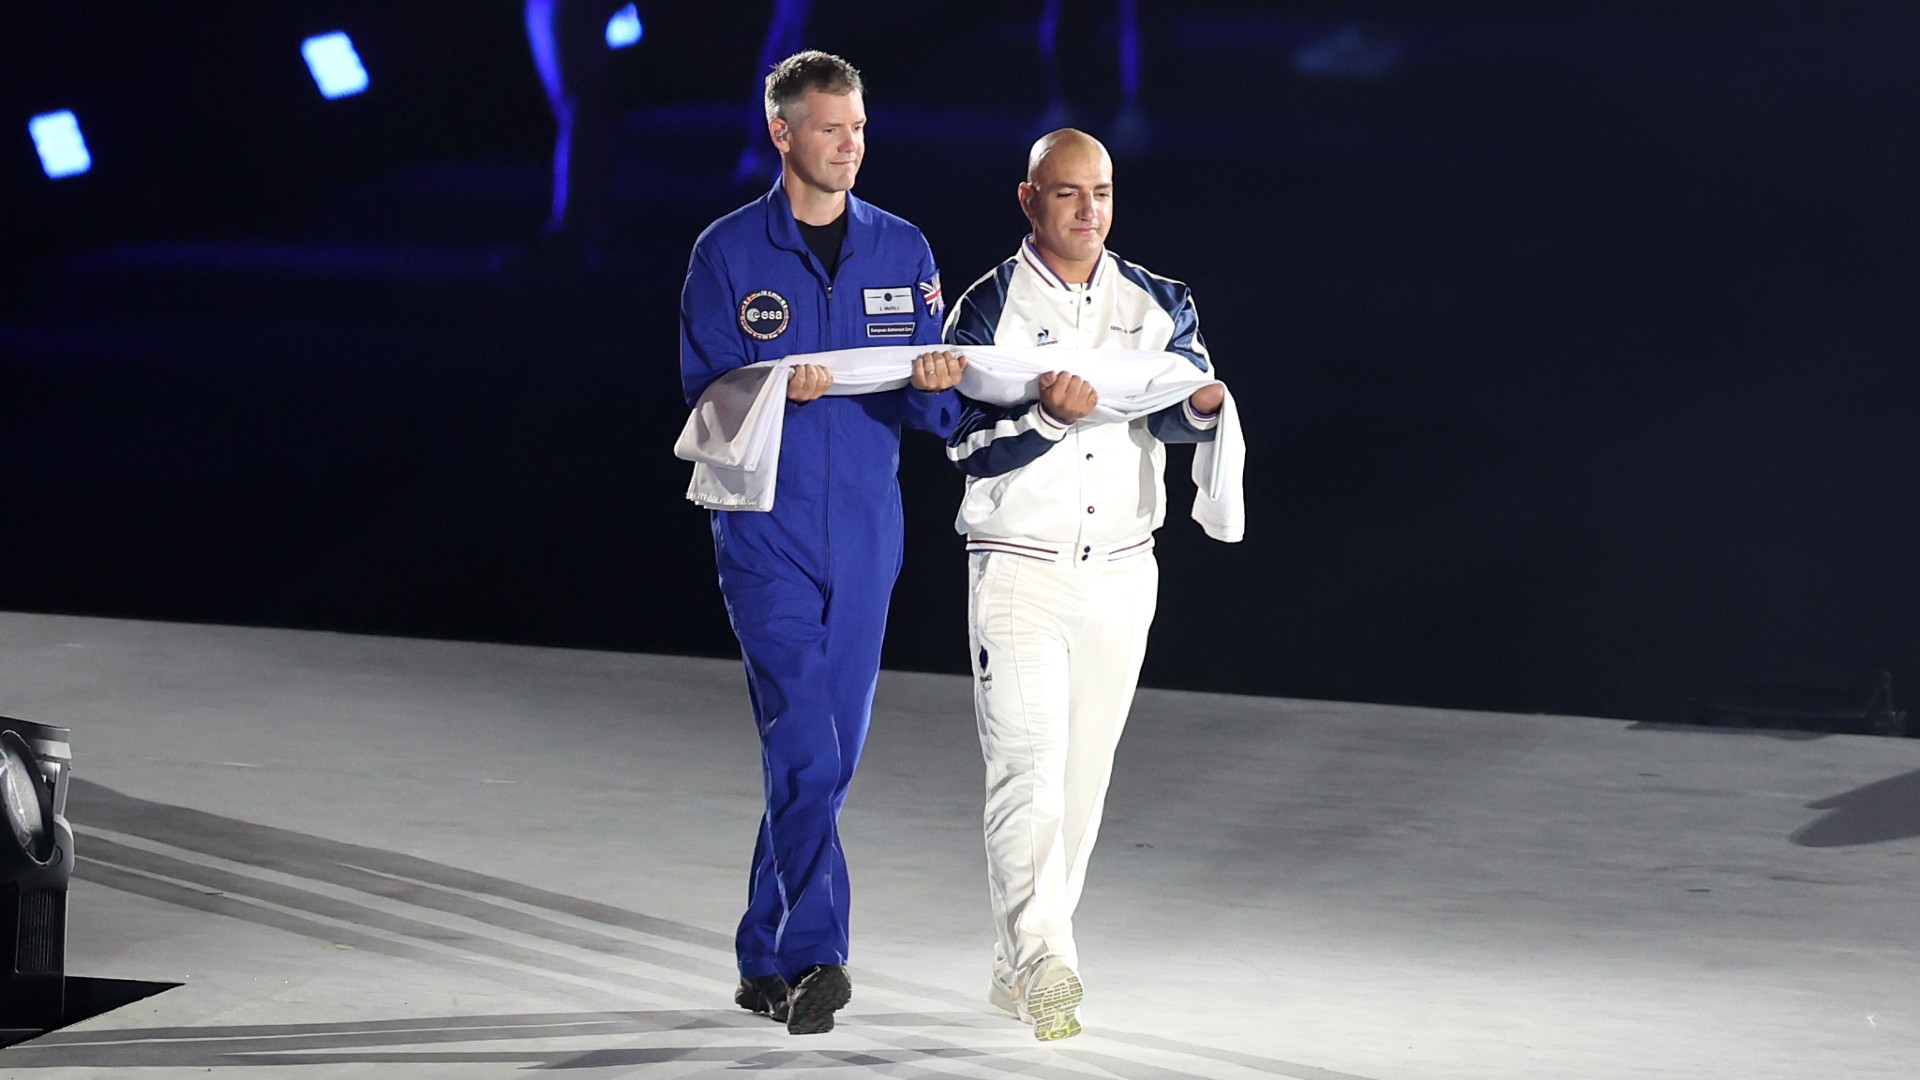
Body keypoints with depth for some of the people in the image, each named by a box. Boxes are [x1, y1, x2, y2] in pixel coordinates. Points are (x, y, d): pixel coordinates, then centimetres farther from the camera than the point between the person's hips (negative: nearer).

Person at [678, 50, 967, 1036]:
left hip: (865, 536, 4)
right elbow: (705, 398, -3)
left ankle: (764, 960, 19)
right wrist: (779, 389, -23)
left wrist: (933, 386, -17)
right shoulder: (727, 253, -1)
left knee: (829, 754, 8)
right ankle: (814, 957, -18)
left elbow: (933, 416, 7)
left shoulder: (902, 252, 9)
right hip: (766, 534, -4)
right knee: (802, 742, -16)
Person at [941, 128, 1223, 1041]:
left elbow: (1174, 416, -6)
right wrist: (1049, 418, -28)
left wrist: (1201, 404, -29)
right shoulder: (988, 310, -3)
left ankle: (1018, 965, 19)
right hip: (1018, 572, -4)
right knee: (1030, 769, -15)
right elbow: (966, 446, -11)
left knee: (1083, 777, 8)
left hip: (1121, 572, 4)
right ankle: (1046, 964, -22)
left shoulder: (1157, 305, 8)